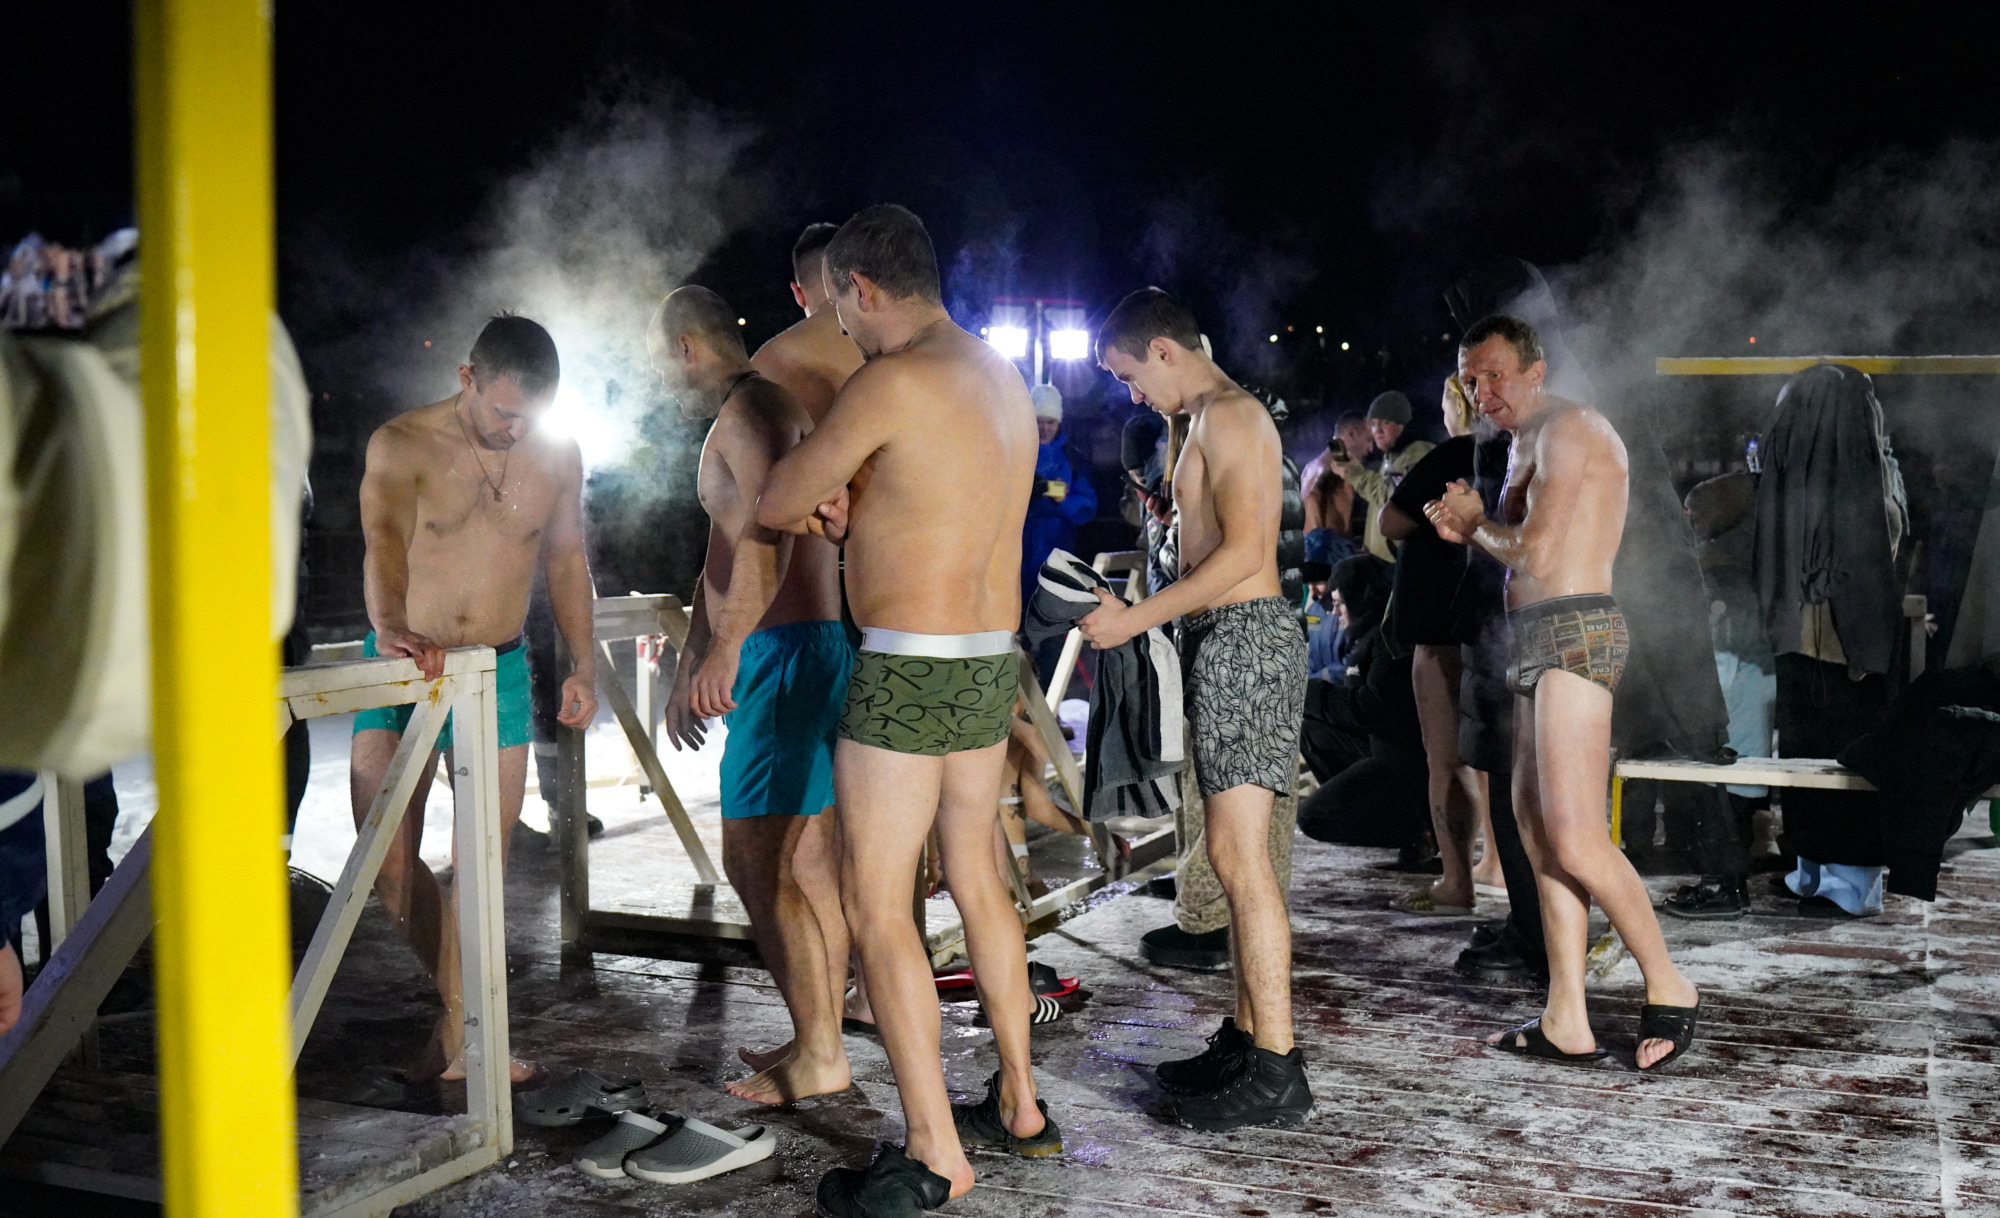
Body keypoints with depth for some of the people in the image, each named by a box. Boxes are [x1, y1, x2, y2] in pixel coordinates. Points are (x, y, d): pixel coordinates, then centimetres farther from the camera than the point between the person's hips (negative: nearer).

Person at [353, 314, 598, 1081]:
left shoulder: (558, 456, 1)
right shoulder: (400, 445, -10)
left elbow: (566, 561, 13)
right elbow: (384, 546, -26)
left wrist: (583, 666, 9)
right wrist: (392, 632, -45)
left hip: (499, 672, 2)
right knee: (387, 863, -4)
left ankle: (463, 1034, 14)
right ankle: (460, 998, 19)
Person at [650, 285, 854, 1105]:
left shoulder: (752, 410, -10)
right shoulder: (737, 420, 24)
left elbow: (767, 538, -26)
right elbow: (722, 557, 30)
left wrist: (725, 650, -32)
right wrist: (687, 666, 33)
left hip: (785, 654, -11)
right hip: (782, 654, 11)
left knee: (755, 862, -8)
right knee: (801, 864, 13)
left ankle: (818, 1058, -1)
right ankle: (821, 1040, 21)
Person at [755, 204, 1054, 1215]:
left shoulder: (890, 382, -17)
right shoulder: (1001, 378, 11)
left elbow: (774, 505, -8)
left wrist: (807, 497, 15)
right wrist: (849, 501, 2)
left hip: (909, 674, -9)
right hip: (992, 664, 9)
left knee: (874, 904, -1)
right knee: (977, 879, 18)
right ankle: (1019, 1107, 28)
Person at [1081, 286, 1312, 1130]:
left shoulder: (1229, 416, -10)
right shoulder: (1211, 421, 22)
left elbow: (1243, 551, -20)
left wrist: (1136, 619, -18)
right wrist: (1134, 608, 17)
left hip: (1243, 637, -11)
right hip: (1221, 640, 11)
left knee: (1239, 854, -12)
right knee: (1233, 853, 12)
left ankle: (1276, 1071, -10)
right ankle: (1246, 1037, 19)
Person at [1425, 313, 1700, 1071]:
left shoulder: (1568, 428, -9)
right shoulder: (1526, 444, 22)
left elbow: (1537, 554, -18)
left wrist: (1475, 521, 0)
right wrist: (1467, 530, 6)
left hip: (1573, 636, -10)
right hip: (1540, 640, 10)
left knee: (1575, 839, -14)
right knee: (1539, 832, 7)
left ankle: (1668, 988, 1)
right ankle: (1566, 1022, 9)